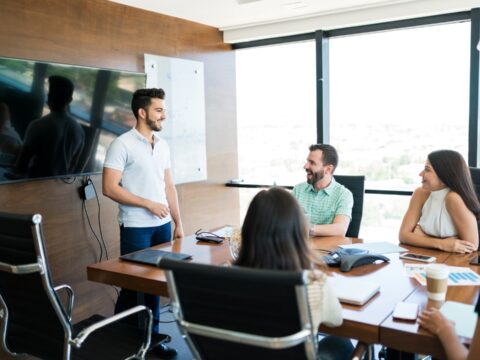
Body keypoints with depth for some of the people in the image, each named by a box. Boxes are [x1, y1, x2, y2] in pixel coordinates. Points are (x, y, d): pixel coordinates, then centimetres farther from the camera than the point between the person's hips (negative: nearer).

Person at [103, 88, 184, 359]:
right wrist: (148, 204, -14)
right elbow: (109, 188, -14)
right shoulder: (122, 144, -10)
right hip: (136, 227, -6)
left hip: (163, 225, 6)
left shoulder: (163, 145, 10)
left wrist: (178, 222, 9)